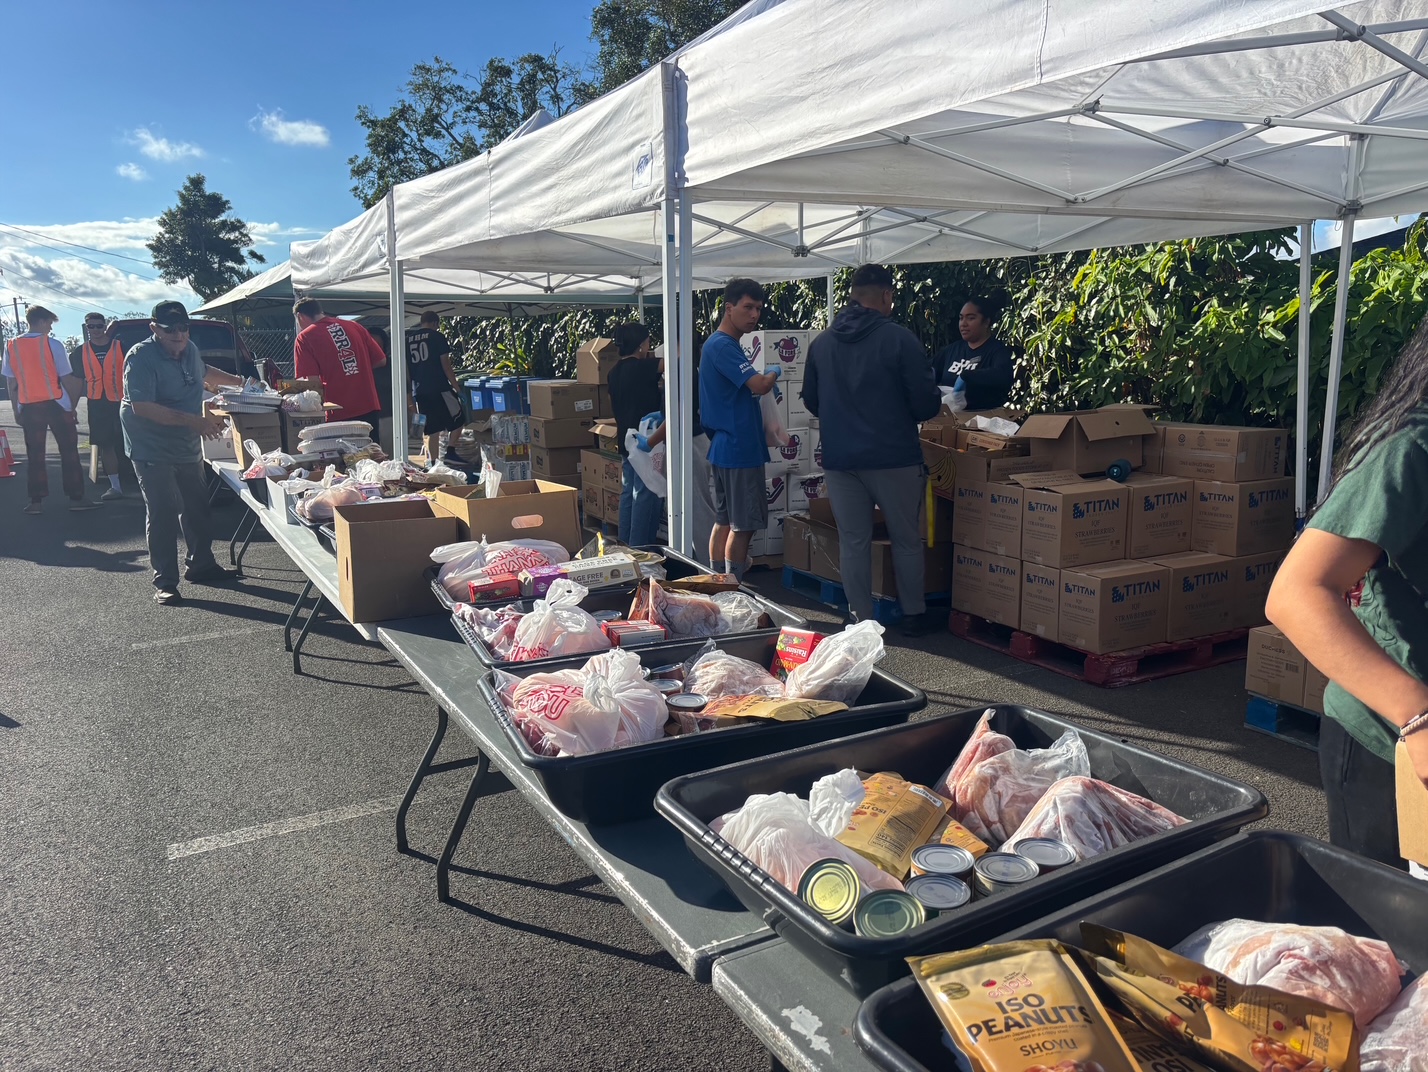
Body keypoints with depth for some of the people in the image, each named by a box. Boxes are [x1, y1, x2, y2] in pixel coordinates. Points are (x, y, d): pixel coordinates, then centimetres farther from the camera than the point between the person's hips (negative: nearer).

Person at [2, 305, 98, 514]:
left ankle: (36, 501, 7)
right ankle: (76, 498, 2)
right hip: (56, 404, -3)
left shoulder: (11, 346, 3)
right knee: (69, 452, 3)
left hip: (28, 407, 3)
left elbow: (11, 383, 5)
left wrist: (17, 410, 12)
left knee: (35, 455, 8)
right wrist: (72, 405, 3)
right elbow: (67, 378, -7)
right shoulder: (52, 344, -7)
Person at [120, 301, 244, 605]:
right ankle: (165, 583, 0)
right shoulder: (141, 357, -20)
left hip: (187, 446, 8)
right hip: (152, 451, -8)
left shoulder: (189, 349, 5)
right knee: (163, 515, -7)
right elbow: (141, 407, -30)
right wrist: (193, 421, -35)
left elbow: (204, 372, 30)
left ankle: (201, 565, 31)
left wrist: (237, 381, 20)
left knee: (197, 508, 16)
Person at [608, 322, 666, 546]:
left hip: (625, 439, 9)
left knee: (629, 490, 14)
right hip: (644, 440, -9)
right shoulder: (641, 367, -15)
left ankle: (625, 543, 19)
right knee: (646, 493, -5)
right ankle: (638, 546, -4)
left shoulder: (615, 371, 10)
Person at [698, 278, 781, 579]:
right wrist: (775, 373, -5)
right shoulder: (723, 346, -16)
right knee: (742, 525, -4)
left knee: (725, 521, 13)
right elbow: (759, 385, -24)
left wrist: (766, 379, 10)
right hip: (739, 450, -10)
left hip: (725, 448, 10)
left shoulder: (723, 344, 17)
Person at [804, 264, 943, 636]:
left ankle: (861, 620, 14)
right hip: (894, 458, -3)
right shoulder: (900, 339, -11)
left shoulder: (821, 342, 3)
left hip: (839, 459, 3)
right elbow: (926, 403, -11)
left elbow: (811, 402, 13)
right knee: (906, 539, 12)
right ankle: (913, 615, 22)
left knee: (853, 542, 10)